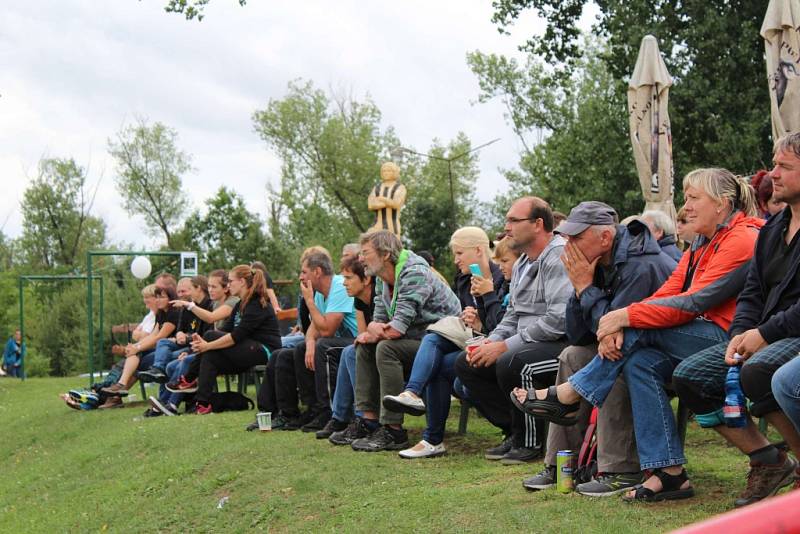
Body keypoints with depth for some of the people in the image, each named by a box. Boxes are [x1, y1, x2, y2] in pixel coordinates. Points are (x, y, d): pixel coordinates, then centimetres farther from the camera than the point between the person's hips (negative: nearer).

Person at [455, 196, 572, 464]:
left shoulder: (560, 257, -16)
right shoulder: (522, 264, 17)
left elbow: (560, 319, -25)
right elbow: (512, 314, 24)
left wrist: (506, 346, -21)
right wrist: (491, 342, 2)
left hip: (563, 343, -10)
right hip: (528, 344, 10)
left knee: (510, 363, -34)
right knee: (466, 364, 3)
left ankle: (530, 442, -14)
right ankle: (515, 432, 5)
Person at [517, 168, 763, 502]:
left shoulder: (742, 240, -13)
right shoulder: (702, 245, 17)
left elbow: (695, 302, -20)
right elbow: (668, 293, 6)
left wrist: (627, 317, -20)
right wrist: (619, 325, -13)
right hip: (704, 337, 8)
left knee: (640, 331, -21)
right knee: (640, 363, -17)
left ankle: (566, 396, -8)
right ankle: (670, 473, -19)